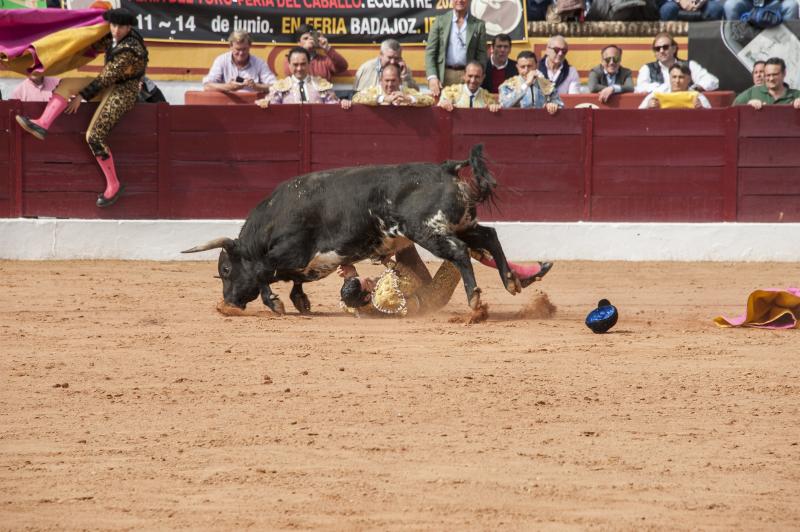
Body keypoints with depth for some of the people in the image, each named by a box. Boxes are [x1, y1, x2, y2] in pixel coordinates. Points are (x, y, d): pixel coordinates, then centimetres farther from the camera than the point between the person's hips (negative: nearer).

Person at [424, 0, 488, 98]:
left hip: (467, 75, 0)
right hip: (444, 76, 0)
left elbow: (481, 55, 8)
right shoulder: (440, 21, 8)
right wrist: (432, 77, -7)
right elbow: (430, 51, 5)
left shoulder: (478, 25, 8)